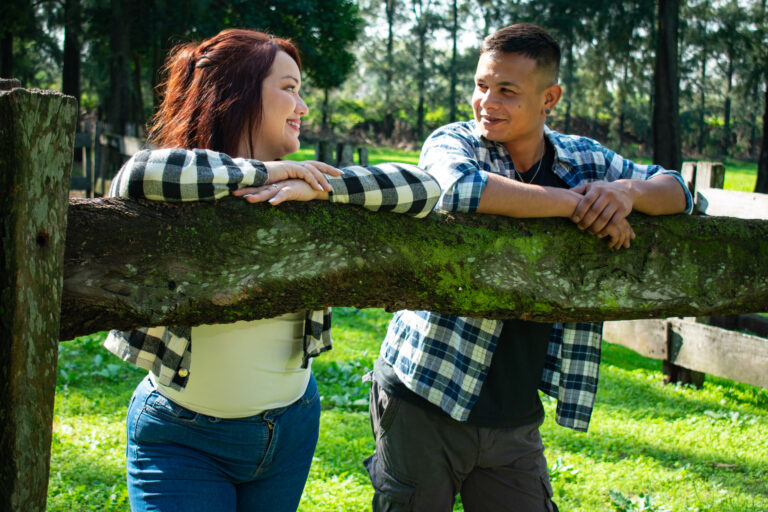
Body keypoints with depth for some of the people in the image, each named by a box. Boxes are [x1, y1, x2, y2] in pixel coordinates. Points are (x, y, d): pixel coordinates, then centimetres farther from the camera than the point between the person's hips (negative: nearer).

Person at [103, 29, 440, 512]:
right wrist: (266, 171, -26)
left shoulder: (305, 188, -2)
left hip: (291, 426, 5)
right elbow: (136, 177, -38)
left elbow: (423, 187, -10)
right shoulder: (185, 195, -14)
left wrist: (317, 187, -24)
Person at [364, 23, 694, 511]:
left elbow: (678, 192, 9)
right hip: (425, 399, -3)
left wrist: (627, 190, -15)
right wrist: (579, 203, -23)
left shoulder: (586, 159, 7)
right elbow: (461, 189, -29)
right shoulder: (453, 142, -6)